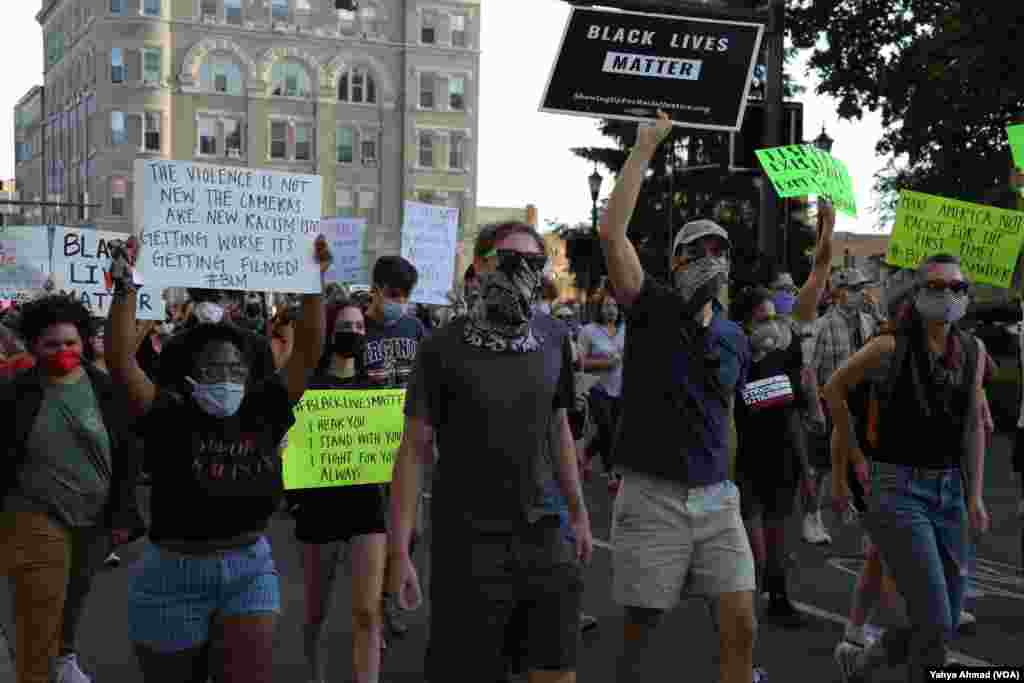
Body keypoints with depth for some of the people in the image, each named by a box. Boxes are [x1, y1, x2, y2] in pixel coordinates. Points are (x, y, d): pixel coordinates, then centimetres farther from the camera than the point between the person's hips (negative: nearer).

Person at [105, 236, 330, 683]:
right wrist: (125, 288, -29)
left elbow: (307, 351, -9)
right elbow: (120, 361, -23)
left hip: (249, 572, 2)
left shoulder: (263, 412, -4)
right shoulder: (170, 417, -11)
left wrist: (314, 284, -16)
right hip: (174, 578, -1)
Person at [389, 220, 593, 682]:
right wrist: (399, 552, -11)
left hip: (543, 532, 4)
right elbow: (414, 450, -7)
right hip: (468, 540, -4)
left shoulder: (553, 339, 5)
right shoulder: (444, 349, -9)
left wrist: (578, 513, 16)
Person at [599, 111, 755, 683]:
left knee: (742, 627, -1)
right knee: (640, 630, 4)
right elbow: (613, 232, -17)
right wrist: (645, 146, -17)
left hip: (717, 497, 4)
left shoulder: (735, 338, 11)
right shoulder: (652, 309, -4)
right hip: (652, 498, -4)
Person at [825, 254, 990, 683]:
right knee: (935, 623, -11)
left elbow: (973, 426, 10)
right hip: (898, 489, -6)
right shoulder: (891, 348, -11)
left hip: (949, 491, 6)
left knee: (946, 625, 12)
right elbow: (834, 390, 3)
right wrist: (854, 455, 8)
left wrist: (975, 495, 5)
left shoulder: (973, 350, 4)